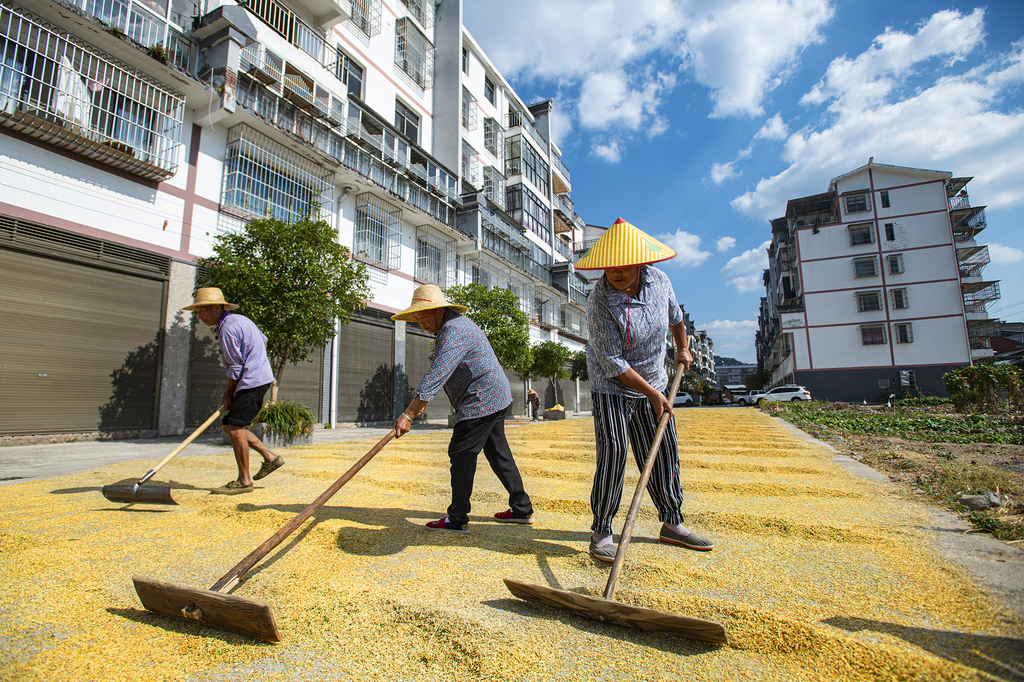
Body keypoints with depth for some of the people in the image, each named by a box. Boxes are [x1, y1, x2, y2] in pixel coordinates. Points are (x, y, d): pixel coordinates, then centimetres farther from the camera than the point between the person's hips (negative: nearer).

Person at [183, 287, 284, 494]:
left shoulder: (227, 329, -15)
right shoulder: (239, 319, 16)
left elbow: (235, 367, -14)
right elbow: (263, 340, 28)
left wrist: (228, 393, -1)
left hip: (253, 381, -10)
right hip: (259, 376, 10)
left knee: (235, 427, -8)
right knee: (228, 426, 12)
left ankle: (244, 481, -1)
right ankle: (270, 457, 15)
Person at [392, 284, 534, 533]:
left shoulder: (454, 330, -19)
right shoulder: (449, 328, 16)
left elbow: (437, 374, -30)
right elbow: (442, 372, 27)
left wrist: (408, 414, -31)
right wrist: (422, 401, 26)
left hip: (481, 400, -11)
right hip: (495, 398, 11)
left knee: (461, 455, -5)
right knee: (498, 453, 15)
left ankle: (457, 519, 4)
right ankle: (522, 509, 24)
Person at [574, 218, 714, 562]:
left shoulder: (659, 279, -7)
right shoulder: (600, 301, -23)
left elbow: (674, 314, 17)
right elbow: (613, 363, -22)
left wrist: (682, 348, 28)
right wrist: (652, 393, -19)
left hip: (655, 383, 6)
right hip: (612, 387, -5)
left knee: (664, 454, 10)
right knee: (613, 453, -12)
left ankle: (672, 523, 27)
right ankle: (601, 531, 3)